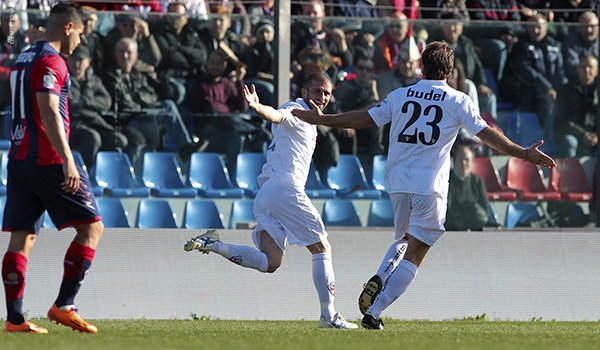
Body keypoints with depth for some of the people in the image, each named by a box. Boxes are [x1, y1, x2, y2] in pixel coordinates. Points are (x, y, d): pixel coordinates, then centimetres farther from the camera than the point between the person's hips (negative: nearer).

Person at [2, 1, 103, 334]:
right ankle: (64, 305, -9)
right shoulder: (51, 61, -11)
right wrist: (67, 161, -26)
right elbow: (48, 113, -21)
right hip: (48, 159, -9)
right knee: (92, 227, -2)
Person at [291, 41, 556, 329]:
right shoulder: (457, 101, 0)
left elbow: (364, 119, 11)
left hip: (397, 184, 4)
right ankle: (374, 312, -14)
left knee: (404, 240, 26)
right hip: (430, 187, -4)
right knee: (413, 255, -2)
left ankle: (378, 279, -1)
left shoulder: (400, 96, 8)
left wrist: (322, 120, 23)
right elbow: (487, 134, -2)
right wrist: (523, 154, 4)